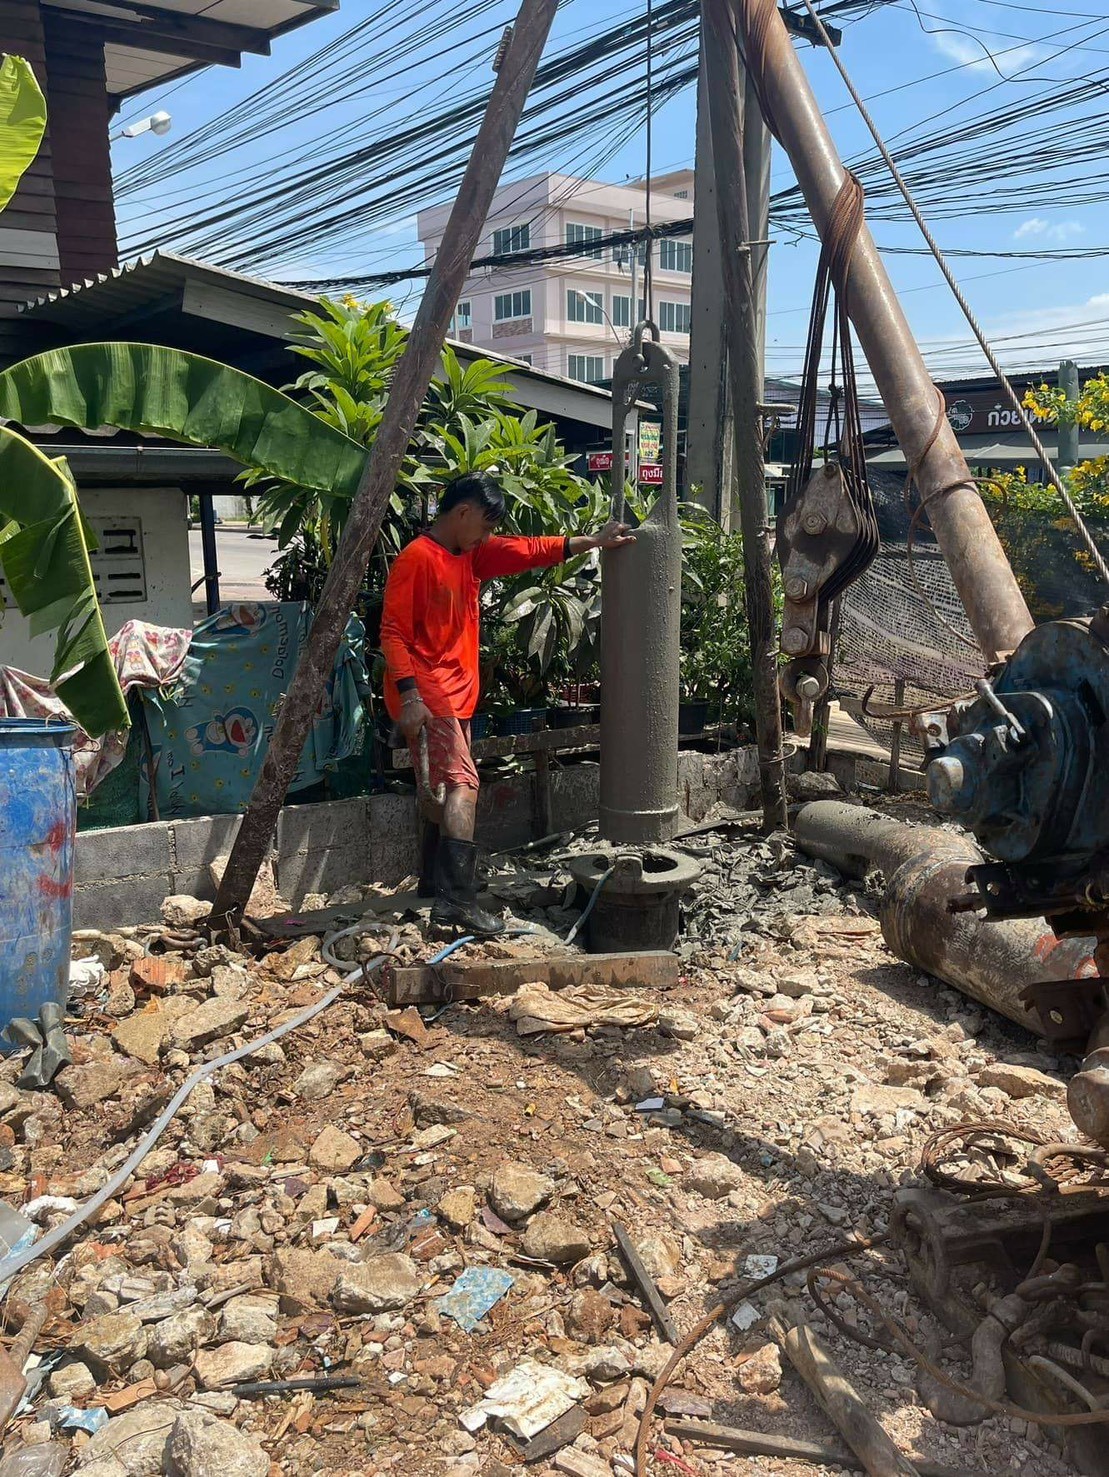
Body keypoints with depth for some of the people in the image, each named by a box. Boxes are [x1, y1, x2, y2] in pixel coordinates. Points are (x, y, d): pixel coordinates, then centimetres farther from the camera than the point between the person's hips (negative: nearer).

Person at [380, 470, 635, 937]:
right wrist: (409, 697, -24)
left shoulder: (471, 555, 13)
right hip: (426, 695, -10)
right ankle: (458, 899, -21)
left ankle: (434, 882, 28)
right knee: (462, 783, -17)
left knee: (444, 785, 16)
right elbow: (393, 631, -17)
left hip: (454, 694, 10)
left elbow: (528, 551, 16)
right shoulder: (417, 558, -14)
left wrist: (592, 541, 12)